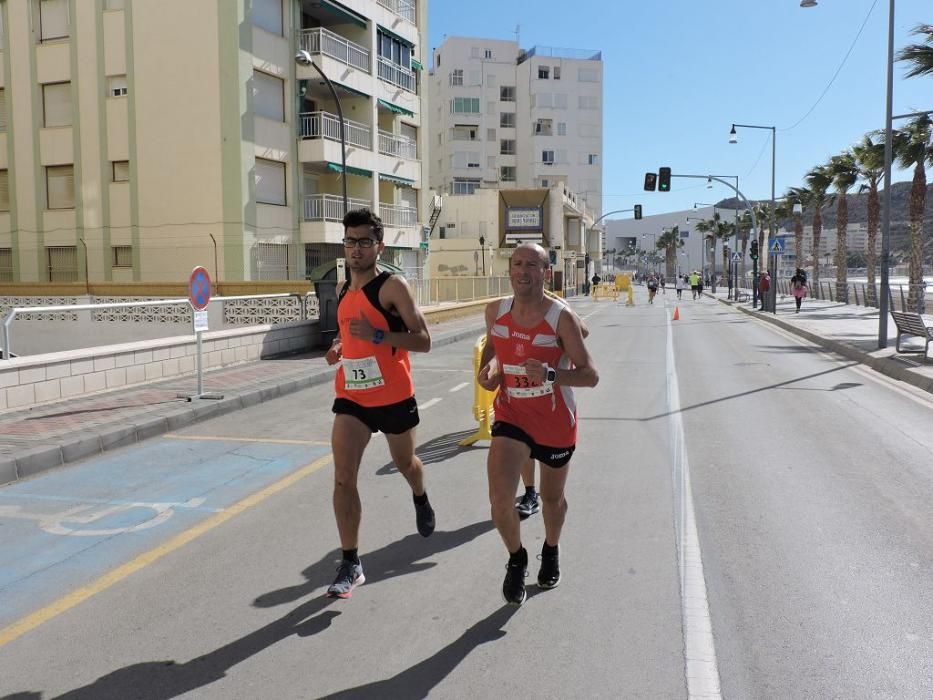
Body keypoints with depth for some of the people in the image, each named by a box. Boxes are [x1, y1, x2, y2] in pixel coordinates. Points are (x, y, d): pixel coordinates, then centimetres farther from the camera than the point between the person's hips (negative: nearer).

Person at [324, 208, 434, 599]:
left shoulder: (392, 286, -13)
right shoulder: (344, 291, 8)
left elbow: (423, 341, -18)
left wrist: (376, 335, -29)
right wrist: (340, 348, 4)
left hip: (394, 397, -4)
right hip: (351, 397, 4)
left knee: (404, 462, 20)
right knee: (343, 478, -8)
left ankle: (421, 501, 56)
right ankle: (351, 565, 1)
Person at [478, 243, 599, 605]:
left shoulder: (561, 318, -19)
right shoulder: (496, 311, -6)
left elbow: (590, 375, -18)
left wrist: (550, 375, -35)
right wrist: (488, 366, -5)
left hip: (556, 424, -2)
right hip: (511, 415, 2)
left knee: (552, 498, 18)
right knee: (499, 499, -15)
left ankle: (551, 551, 51)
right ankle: (517, 559, 15)